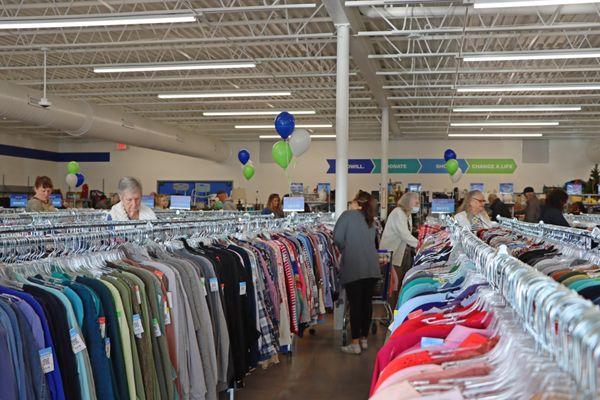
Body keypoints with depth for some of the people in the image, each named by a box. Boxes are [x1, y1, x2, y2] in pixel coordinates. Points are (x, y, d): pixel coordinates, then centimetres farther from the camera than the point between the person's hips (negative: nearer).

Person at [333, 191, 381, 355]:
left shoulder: (348, 215, 0)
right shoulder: (371, 221, 16)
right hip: (372, 267, 5)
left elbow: (337, 238, -7)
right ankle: (364, 339, 22)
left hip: (353, 266, -5)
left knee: (355, 304, -2)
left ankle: (355, 343, 1)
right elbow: (373, 242, 17)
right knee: (367, 302, 12)